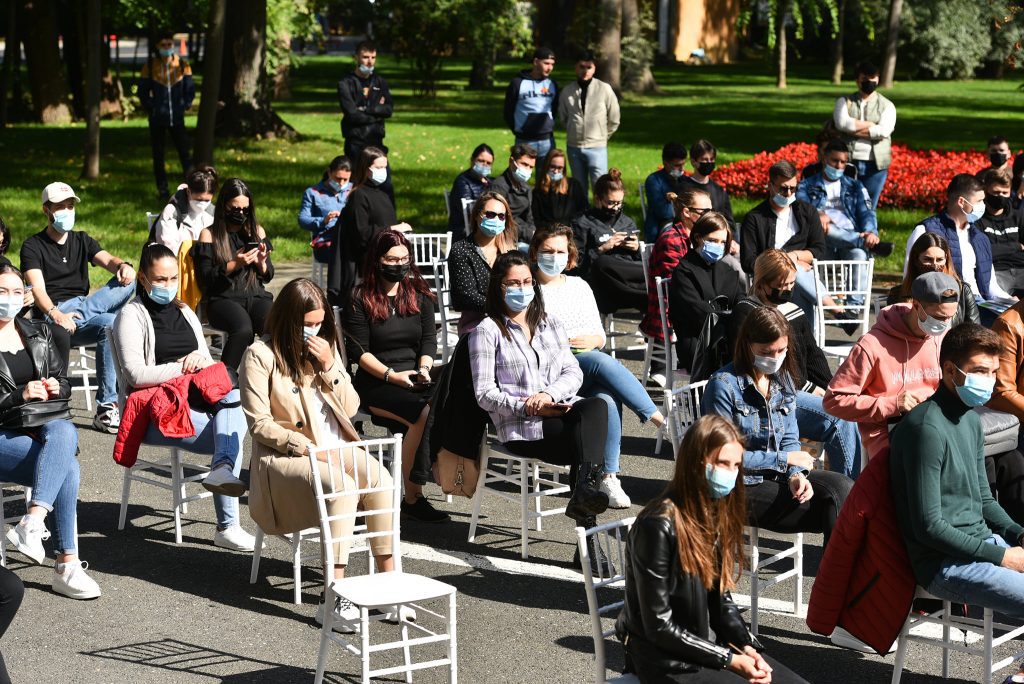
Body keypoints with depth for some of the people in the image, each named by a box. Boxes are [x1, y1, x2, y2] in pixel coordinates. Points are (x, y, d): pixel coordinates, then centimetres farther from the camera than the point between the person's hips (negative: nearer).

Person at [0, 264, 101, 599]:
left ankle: (33, 521, -49)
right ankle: (67, 565, -35)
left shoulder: (39, 333, 17)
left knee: (62, 432, -35)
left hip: (50, 424, 4)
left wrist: (56, 388, -3)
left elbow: (65, 383, 20)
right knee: (67, 466, -32)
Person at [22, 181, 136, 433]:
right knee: (109, 324, -34)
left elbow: (107, 260, 1)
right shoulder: (33, 246, 5)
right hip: (53, 317, -5)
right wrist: (55, 314, -31)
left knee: (129, 282, -21)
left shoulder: (82, 240, 21)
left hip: (82, 308, 5)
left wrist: (123, 266, -25)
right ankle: (107, 406, -31)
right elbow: (37, 289, -10)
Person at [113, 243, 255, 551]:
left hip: (194, 399, 6)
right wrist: (183, 367, -13)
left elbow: (209, 365, 19)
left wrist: (201, 359, -5)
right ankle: (227, 526, -31)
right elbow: (136, 374, -10)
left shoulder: (185, 313, 21)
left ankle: (222, 468, -42)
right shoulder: (131, 315, 1)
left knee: (235, 394, -28)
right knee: (229, 433, -27)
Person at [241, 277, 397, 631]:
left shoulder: (326, 346, 12)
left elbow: (351, 408, 9)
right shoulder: (261, 355, -5)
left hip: (336, 448, 5)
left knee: (380, 479, -26)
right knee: (342, 487, -34)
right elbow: (259, 424, -8)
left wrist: (329, 366, -6)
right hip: (285, 456, -5)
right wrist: (304, 446, -18)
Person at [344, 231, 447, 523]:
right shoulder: (361, 299, 2)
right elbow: (360, 351, -3)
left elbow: (429, 338, 12)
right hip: (374, 382, -4)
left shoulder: (419, 294, 16)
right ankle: (413, 497, -25)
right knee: (423, 415, -33)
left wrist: (424, 370, -8)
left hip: (415, 378, 4)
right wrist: (392, 375, -15)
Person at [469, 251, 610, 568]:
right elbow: (485, 394, -1)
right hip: (520, 428, -4)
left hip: (562, 413, 5)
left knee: (596, 406, -32)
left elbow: (573, 372, 12)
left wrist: (549, 394, -10)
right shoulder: (487, 331, 7)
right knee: (591, 437, -31)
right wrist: (527, 407, -16)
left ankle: (583, 492, -41)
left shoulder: (550, 324, 24)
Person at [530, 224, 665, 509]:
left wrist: (593, 341, -3)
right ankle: (657, 418, -27)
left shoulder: (578, 286, 22)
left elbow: (600, 337, 21)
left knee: (608, 399, -32)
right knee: (602, 362, -34)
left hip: (590, 368, 4)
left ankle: (609, 476, -30)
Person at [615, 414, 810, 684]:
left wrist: (745, 647, -6)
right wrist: (729, 660, -17)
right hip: (666, 658, -8)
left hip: (711, 643, 8)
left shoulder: (720, 515, 5)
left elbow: (722, 600, 11)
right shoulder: (658, 526, -20)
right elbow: (658, 626, -18)